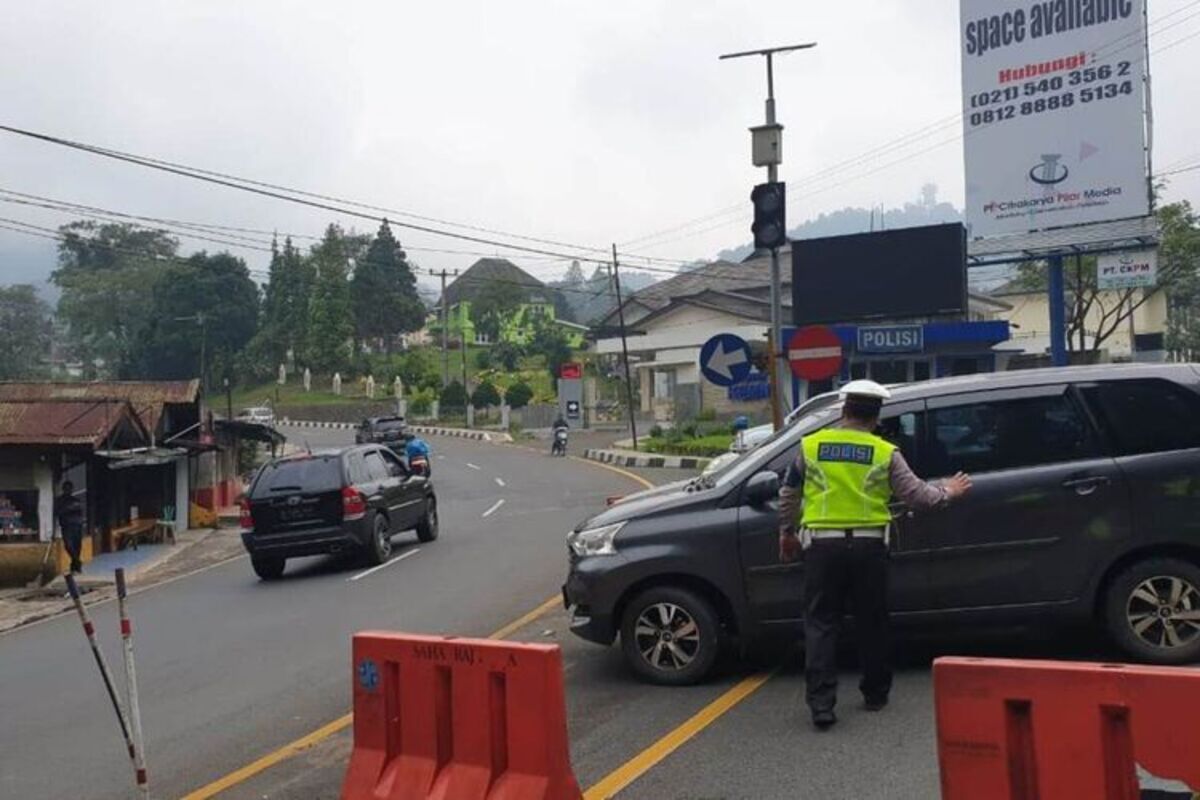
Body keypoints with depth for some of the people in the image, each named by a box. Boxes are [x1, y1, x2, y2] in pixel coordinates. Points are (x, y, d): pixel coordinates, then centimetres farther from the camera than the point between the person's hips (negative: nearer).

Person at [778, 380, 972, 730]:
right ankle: (875, 694, 28)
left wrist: (787, 533, 25)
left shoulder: (810, 445, 3)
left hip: (822, 546, 0)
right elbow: (916, 494, 3)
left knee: (821, 624, 3)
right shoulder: (885, 453, 0)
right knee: (871, 622, 16)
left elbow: (788, 495, 10)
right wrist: (947, 492, 23)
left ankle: (821, 703, -5)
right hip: (868, 546, 1)